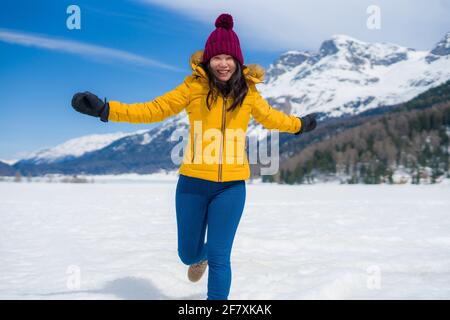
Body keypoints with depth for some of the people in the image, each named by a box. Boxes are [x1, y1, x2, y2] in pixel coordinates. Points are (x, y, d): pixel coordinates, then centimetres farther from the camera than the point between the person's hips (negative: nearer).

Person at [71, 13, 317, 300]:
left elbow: (270, 117, 21)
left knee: (219, 258, -3)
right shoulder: (194, 86, -4)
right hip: (193, 183, 0)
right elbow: (155, 109, -4)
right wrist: (105, 109, -12)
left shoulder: (247, 91, 3)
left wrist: (299, 124, 35)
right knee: (188, 253, 16)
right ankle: (201, 257, 53)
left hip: (231, 187, 0)